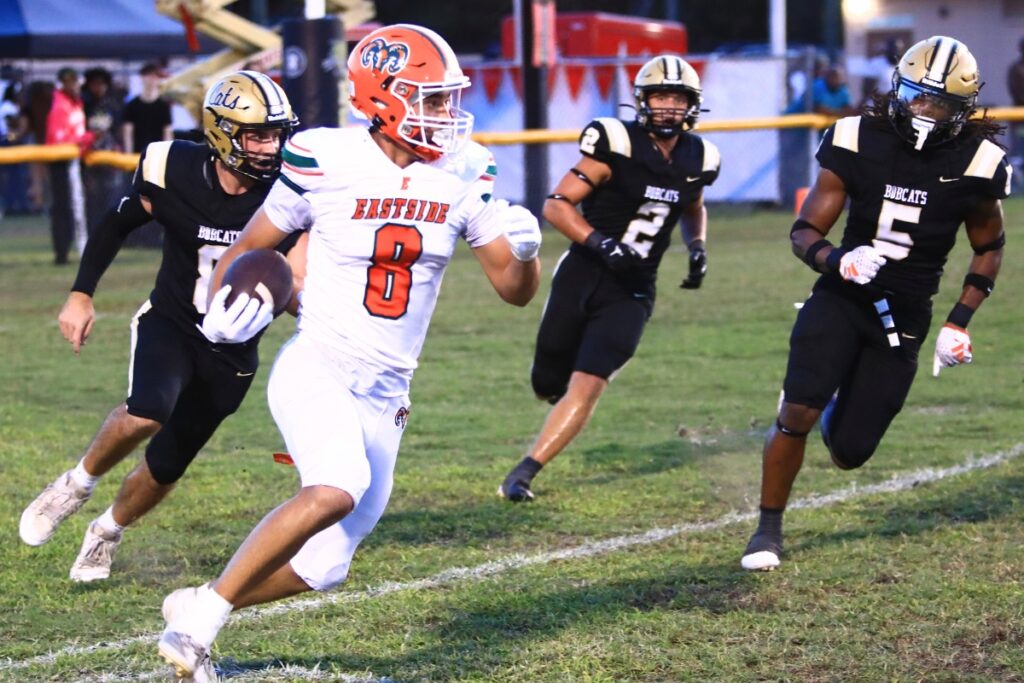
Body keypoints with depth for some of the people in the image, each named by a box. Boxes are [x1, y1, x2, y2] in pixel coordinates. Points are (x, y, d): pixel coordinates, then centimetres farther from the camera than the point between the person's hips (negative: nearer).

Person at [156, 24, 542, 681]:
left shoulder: (463, 176, 1)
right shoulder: (326, 162, -10)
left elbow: (514, 289, 6)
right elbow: (252, 246, 5)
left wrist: (525, 251, -16)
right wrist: (224, 301, -14)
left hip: (385, 397, 5)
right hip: (317, 370, -5)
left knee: (323, 566, 4)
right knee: (336, 492, -33)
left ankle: (195, 610, 27)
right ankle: (204, 612, -19)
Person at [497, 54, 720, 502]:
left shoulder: (695, 159, 3)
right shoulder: (618, 146, -13)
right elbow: (556, 205, -14)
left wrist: (697, 248, 6)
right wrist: (601, 244, -26)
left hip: (631, 293, 2)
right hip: (583, 277, -2)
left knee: (586, 389, -14)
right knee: (548, 386, 9)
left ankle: (523, 474, -9)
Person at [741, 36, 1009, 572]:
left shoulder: (975, 165, -9)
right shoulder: (858, 142, -11)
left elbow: (988, 249, 8)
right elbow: (804, 233, -6)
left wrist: (960, 322, -1)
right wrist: (838, 261, -28)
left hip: (903, 320, 1)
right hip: (841, 300, -1)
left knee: (848, 453, 1)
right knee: (797, 416, -21)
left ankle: (832, 407, 39)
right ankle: (768, 528, 1)